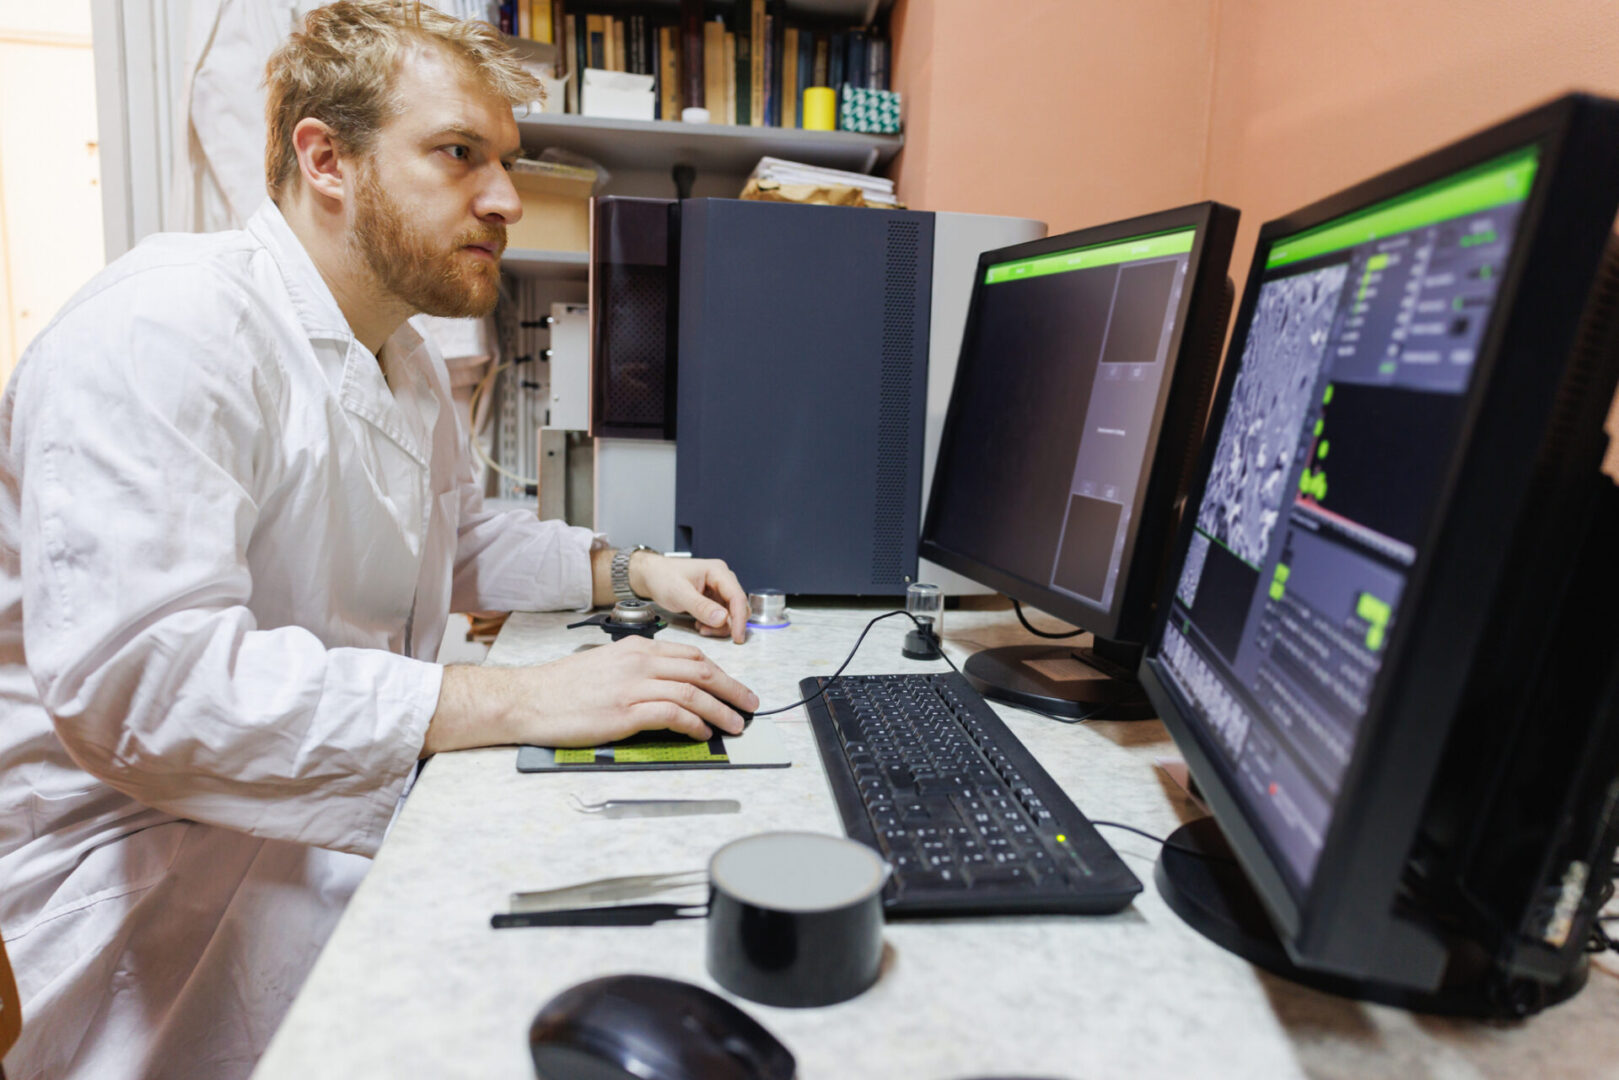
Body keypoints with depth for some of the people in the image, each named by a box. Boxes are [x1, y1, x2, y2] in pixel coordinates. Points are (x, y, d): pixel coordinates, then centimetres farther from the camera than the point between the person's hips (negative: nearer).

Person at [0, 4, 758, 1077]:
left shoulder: (403, 355, 12)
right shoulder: (164, 330, -20)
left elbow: (460, 540, 25)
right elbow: (133, 678, -31)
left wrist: (626, 570, 8)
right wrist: (515, 700, -34)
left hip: (357, 812, 8)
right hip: (159, 859, -8)